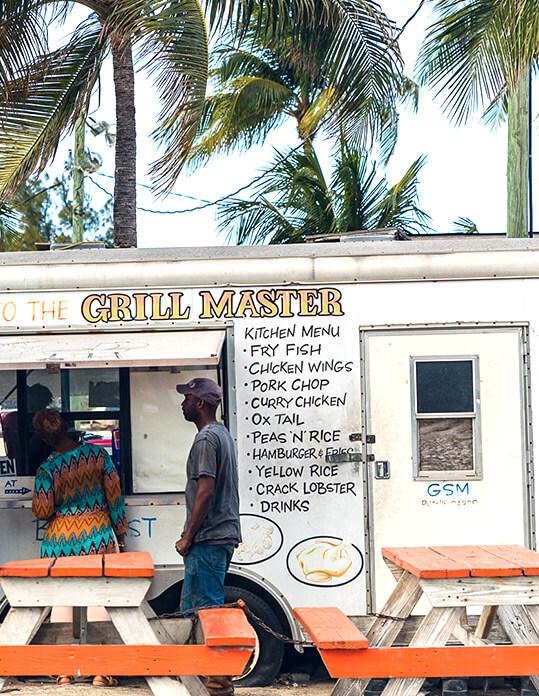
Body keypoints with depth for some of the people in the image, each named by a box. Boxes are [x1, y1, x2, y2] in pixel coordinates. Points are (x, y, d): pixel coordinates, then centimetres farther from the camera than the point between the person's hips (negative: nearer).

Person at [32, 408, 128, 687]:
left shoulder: (47, 469, -9)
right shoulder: (98, 454, -4)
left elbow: (42, 511, -7)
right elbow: (114, 496, -1)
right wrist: (120, 534, 7)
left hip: (60, 538, 0)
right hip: (98, 534, 1)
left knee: (61, 601, 9)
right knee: (99, 599, 4)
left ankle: (64, 670, 13)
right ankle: (100, 669, 2)